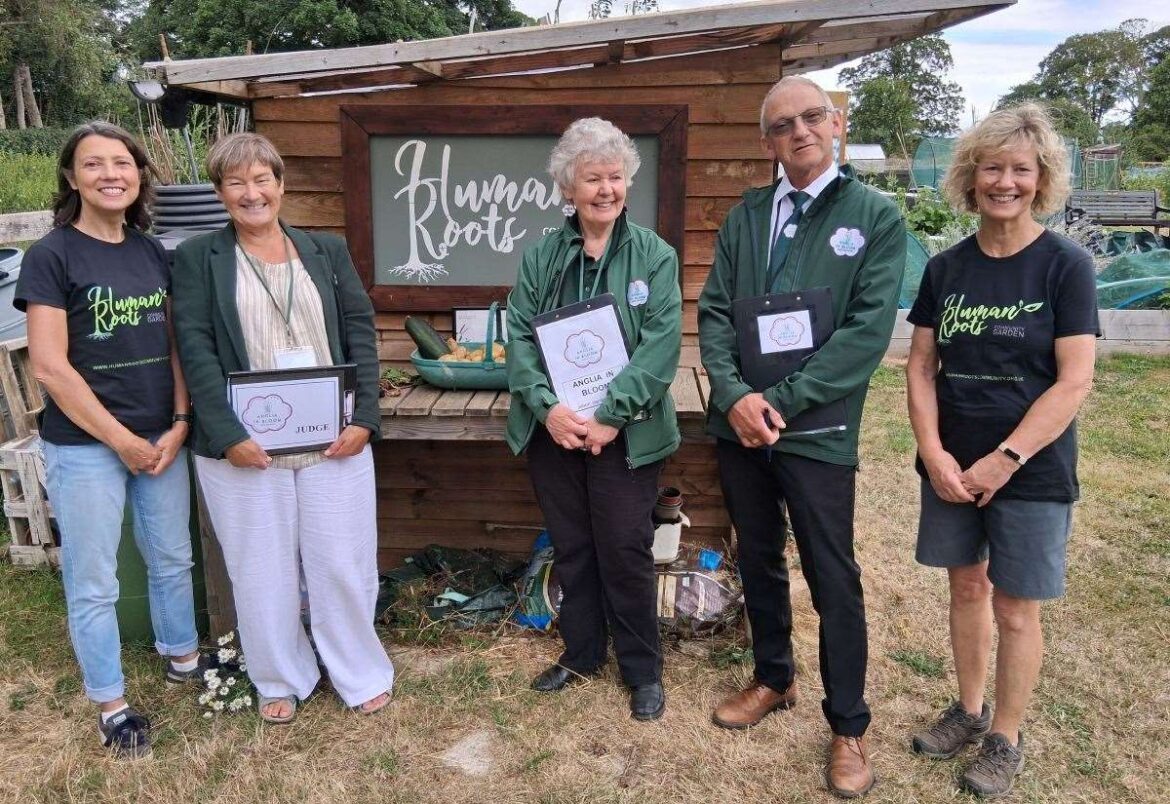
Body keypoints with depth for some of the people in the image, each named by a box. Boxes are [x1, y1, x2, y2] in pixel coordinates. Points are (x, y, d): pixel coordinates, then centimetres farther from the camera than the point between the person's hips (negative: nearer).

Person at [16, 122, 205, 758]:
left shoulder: (152, 252, 5)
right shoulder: (51, 255, -10)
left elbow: (174, 344, 8)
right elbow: (49, 366, -14)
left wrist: (179, 424, -4)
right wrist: (121, 440, -13)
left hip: (161, 437, 5)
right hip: (84, 446, -5)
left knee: (172, 559, 19)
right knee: (92, 582, 8)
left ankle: (182, 658, 41)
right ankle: (111, 705, 26)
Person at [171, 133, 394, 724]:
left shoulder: (327, 251, 10)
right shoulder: (197, 258, 3)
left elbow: (360, 333, 5)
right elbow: (196, 350, -5)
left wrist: (364, 418, -6)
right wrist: (228, 434, -15)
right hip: (243, 446, -1)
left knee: (343, 564, 8)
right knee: (262, 571, 10)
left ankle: (362, 674, 28)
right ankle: (281, 680, 32)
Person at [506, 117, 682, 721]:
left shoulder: (654, 256, -3)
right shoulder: (540, 257, 6)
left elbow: (662, 342, -11)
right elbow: (518, 337, 0)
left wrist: (609, 415, -18)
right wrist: (546, 406, -15)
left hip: (625, 433, -3)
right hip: (553, 430, 3)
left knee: (626, 552, 4)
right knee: (570, 548, 15)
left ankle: (642, 669, 25)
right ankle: (581, 653, 35)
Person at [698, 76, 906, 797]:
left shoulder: (877, 218, -3)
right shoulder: (745, 216, 9)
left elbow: (867, 332, -12)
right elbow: (713, 312, 3)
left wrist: (781, 403, -17)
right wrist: (734, 396, -13)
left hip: (817, 432, -4)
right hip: (739, 426, 4)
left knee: (833, 581, 5)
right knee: (758, 561, 18)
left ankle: (849, 726, 24)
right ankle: (774, 680, 40)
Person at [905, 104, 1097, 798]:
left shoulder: (1066, 265, -9)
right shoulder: (946, 269, 2)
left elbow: (1074, 382, -14)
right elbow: (921, 365, 3)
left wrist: (1003, 460, -18)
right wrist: (933, 451, -10)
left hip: (1031, 472, -3)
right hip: (951, 467, 4)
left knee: (1014, 608, 8)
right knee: (967, 585, 16)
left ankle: (1006, 740, 28)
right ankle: (970, 710, 36)